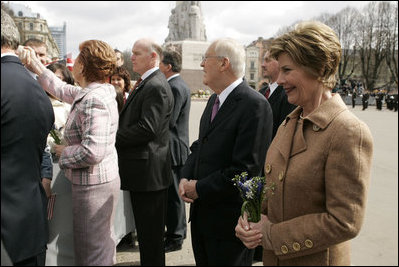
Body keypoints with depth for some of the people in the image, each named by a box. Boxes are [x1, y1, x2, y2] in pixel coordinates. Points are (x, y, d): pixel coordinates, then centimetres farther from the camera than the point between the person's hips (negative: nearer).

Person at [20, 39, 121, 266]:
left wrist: (64, 152, -13)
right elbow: (63, 89, 24)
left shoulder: (94, 100, -24)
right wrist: (35, 65, 28)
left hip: (93, 185, -10)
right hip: (105, 179, 10)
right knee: (103, 242, 23)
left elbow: (93, 151, -31)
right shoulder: (93, 93, 6)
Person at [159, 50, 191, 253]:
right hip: (177, 146, 10)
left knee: (173, 193, -1)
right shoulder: (180, 85, 14)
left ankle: (175, 238, 11)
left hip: (173, 148, -10)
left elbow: (168, 121, -22)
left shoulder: (175, 87, -18)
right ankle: (178, 230, 32)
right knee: (174, 192, 19)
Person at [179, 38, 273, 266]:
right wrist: (185, 178, -2)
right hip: (202, 213, 8)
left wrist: (200, 188, -16)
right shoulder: (215, 100, 10)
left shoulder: (255, 105, -20)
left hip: (230, 220, -8)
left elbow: (246, 169, -24)